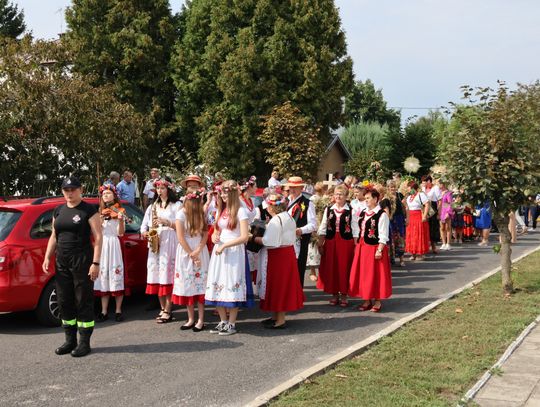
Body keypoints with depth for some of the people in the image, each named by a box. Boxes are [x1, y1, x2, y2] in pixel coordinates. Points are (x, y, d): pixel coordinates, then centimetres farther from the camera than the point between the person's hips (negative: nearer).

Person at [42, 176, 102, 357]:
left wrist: (95, 263, -16)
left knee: (83, 302, -2)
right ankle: (70, 340, 20)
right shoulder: (58, 210, 14)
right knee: (64, 302, 9)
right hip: (61, 261, 6)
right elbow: (54, 236, 19)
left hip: (82, 261, -6)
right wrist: (47, 257, 8)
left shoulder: (88, 210, -5)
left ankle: (84, 342, 6)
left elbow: (98, 237, -9)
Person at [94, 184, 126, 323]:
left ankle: (118, 311, 4)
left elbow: (120, 233, -5)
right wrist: (100, 220, -11)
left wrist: (121, 220, -21)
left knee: (116, 274, -4)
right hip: (101, 245, 3)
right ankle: (104, 311, 9)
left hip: (114, 244, -3)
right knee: (103, 275, 3)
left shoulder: (119, 211, 4)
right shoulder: (99, 212, 13)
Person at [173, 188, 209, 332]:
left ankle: (201, 320, 2)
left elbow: (205, 234, 1)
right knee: (187, 285, 2)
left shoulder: (201, 213, 7)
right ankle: (191, 319, 10)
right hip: (186, 252, -2)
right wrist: (192, 255, -11)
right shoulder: (181, 214, -6)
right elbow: (180, 237, -10)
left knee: (200, 284, -1)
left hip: (200, 252, 2)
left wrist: (198, 251, -13)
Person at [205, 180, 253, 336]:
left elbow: (244, 237, -13)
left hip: (234, 252, -7)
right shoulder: (221, 211, 15)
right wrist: (214, 237, 0)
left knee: (232, 287, -5)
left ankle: (232, 324, 4)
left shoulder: (240, 211, -6)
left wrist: (224, 245, -15)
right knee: (218, 287, 5)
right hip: (219, 251, 7)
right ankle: (223, 321, 16)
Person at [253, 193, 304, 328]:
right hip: (288, 252, 10)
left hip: (277, 255, -10)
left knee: (278, 285, -1)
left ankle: (280, 320, 5)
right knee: (283, 285, 14)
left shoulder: (276, 220, -19)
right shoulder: (288, 217, 10)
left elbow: (269, 242, -26)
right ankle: (276, 316, 25)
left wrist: (254, 239, -11)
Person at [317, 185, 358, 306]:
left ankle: (344, 295, 14)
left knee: (344, 268, 2)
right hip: (330, 242, 3)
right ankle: (334, 294, 18)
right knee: (331, 268, 5)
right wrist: (320, 244, 3)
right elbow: (323, 228, 8)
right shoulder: (328, 209, 6)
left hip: (346, 242, -3)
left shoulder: (351, 210, -1)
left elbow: (355, 230, 0)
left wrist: (355, 246, -4)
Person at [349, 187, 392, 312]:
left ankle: (377, 301, 13)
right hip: (362, 247, 7)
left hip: (375, 247, -7)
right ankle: (367, 300, 21)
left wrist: (379, 250, -19)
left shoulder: (382, 215, -12)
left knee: (376, 274, 1)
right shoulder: (363, 213, 11)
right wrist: (357, 246, 11)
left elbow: (383, 236, -15)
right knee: (363, 274, 10)